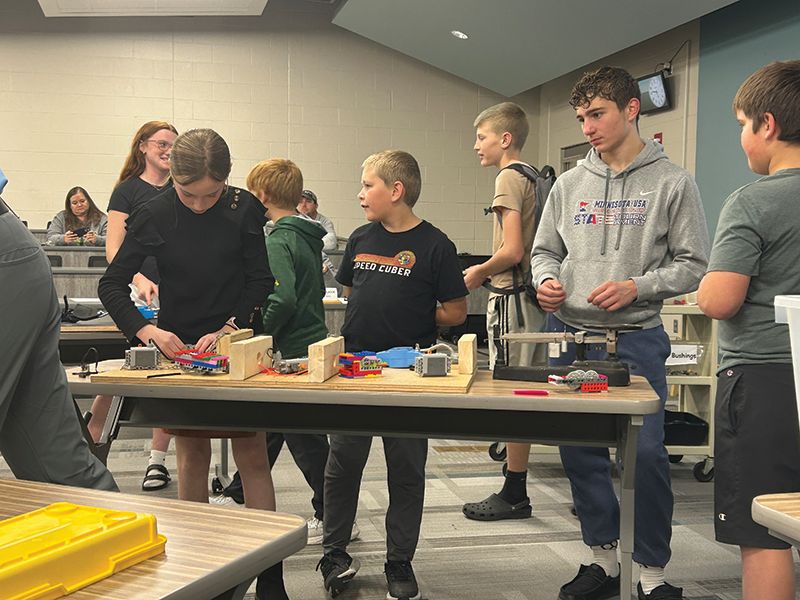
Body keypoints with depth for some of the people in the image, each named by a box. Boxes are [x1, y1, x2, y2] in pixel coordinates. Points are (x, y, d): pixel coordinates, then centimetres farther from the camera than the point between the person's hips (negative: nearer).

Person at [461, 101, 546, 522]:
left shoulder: (509, 179, -12)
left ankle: (514, 495, 5)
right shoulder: (533, 179, 15)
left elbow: (511, 251, -20)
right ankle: (515, 489, 20)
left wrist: (478, 272, -4)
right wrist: (486, 272, 17)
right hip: (531, 294, 9)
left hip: (511, 297, -9)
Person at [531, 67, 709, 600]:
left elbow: (692, 264, -2)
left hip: (635, 339, -4)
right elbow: (545, 250, 17)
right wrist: (547, 280, -4)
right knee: (580, 452, 9)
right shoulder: (570, 184, 11)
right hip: (570, 334, 4)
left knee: (645, 453, -6)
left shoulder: (672, 183, 0)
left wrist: (636, 287, -16)